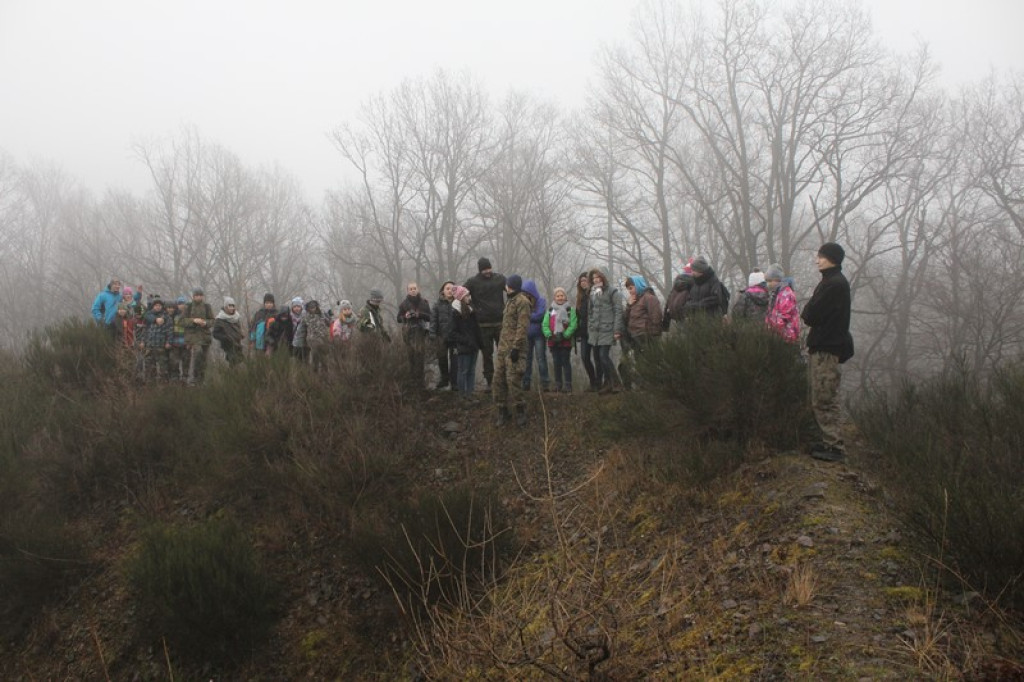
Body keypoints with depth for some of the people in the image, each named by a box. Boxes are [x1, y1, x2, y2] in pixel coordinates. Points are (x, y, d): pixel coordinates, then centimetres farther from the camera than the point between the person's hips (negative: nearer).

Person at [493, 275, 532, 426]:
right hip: (503, 347, 9)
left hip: (514, 348, -9)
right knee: (498, 379, 6)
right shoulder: (510, 301, 21)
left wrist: (516, 347, -22)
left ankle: (520, 411, 2)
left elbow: (522, 327, -17)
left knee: (513, 380, -10)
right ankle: (503, 410, 14)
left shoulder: (522, 301, -10)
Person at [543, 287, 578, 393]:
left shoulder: (570, 310, 1)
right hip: (553, 342, 4)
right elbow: (545, 325, 5)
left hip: (566, 341, -4)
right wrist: (549, 335, -11)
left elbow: (573, 325, -9)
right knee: (556, 363, 9)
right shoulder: (550, 310, 11)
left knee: (565, 362, -3)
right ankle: (558, 384, 17)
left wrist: (564, 335, -19)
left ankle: (568, 385, 0)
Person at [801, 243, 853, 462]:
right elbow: (811, 313, 18)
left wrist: (807, 312, 0)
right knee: (826, 399, 14)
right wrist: (810, 313, 0)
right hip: (827, 346, 10)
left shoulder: (834, 284, -16)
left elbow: (812, 315, -18)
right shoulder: (833, 281, 17)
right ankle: (830, 442, 20)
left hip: (827, 348, -10)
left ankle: (835, 446, -6)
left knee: (823, 400, -8)